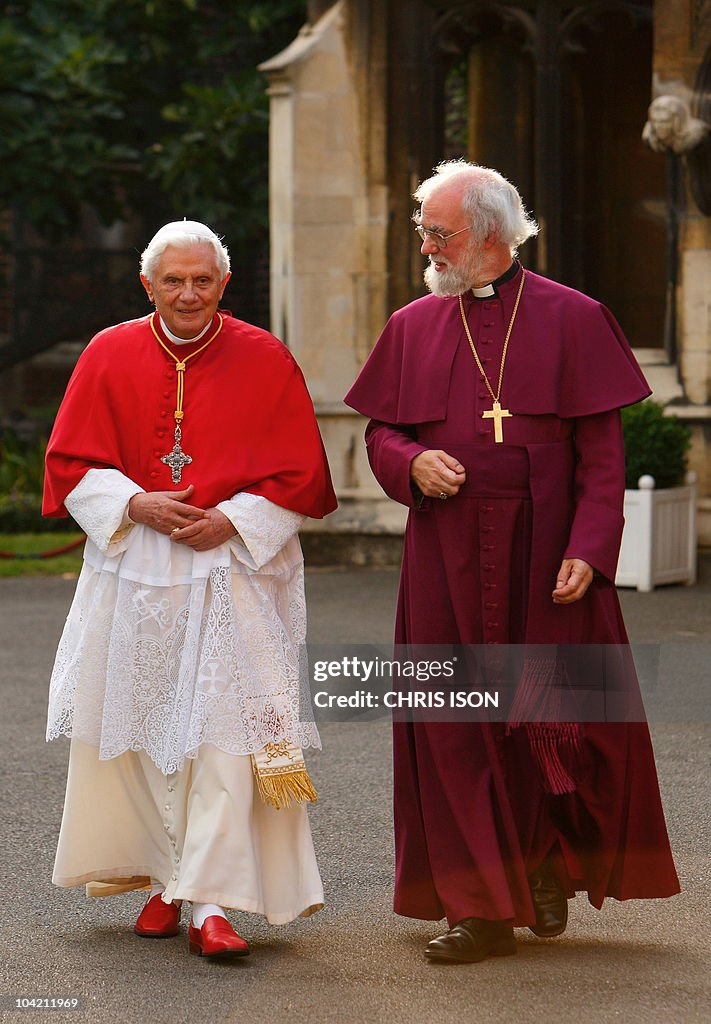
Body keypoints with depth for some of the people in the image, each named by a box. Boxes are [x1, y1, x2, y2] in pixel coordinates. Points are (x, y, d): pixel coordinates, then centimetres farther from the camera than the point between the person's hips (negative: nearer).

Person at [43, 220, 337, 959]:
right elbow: (70, 463, 5)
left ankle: (210, 899, -11)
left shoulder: (264, 360, -1)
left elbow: (300, 474, 1)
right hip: (132, 572, 2)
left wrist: (232, 522, -12)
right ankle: (165, 879, 20)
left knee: (225, 732, -10)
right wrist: (135, 504, -11)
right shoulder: (109, 356, 4)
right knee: (144, 730, 6)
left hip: (234, 571, -2)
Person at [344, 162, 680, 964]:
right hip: (448, 561, 3)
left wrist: (588, 551, -14)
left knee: (560, 719, 1)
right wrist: (412, 461, -10)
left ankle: (551, 861, 27)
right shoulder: (413, 327, 9)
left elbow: (602, 453, -4)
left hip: (547, 561, -2)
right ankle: (481, 907, 9)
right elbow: (379, 432, 13)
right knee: (458, 732, 2)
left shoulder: (571, 320, -1)